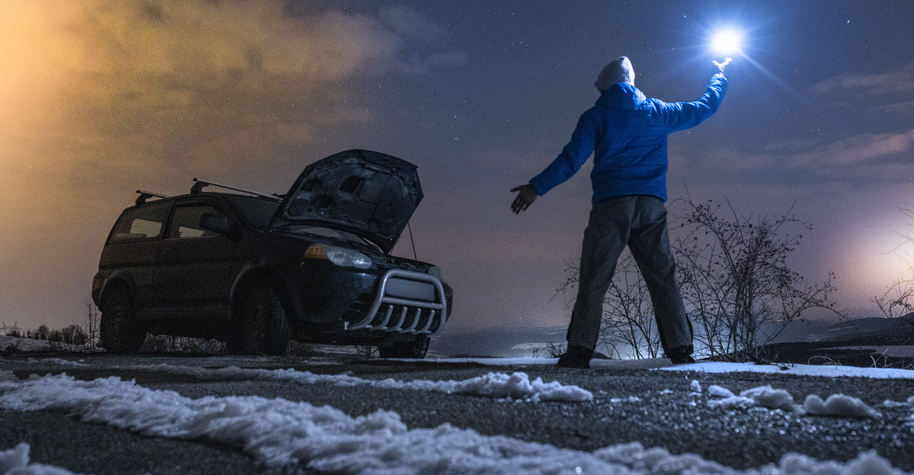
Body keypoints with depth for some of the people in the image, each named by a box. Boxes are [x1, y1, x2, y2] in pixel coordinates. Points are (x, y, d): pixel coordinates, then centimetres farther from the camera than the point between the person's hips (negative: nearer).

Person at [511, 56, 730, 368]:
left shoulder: (596, 116, 6)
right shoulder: (658, 112, 16)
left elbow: (572, 158, -6)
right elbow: (706, 106, 30)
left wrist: (537, 187, -5)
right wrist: (720, 76, 48)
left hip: (611, 204, -3)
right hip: (652, 205, 3)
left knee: (594, 280, -2)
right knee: (663, 278, 7)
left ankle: (580, 350, -6)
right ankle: (680, 349, 5)